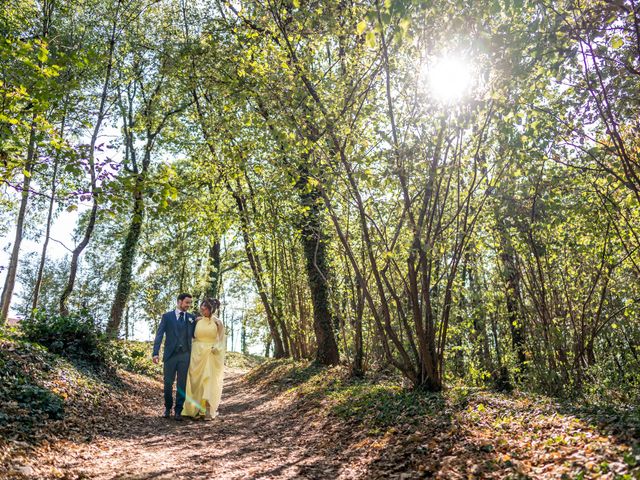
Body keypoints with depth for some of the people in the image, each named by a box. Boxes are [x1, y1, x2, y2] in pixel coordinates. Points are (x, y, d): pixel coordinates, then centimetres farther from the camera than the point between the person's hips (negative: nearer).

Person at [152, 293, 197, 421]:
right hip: (170, 354, -1)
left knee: (182, 384, 4)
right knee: (168, 383, 5)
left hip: (185, 355, 1)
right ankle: (168, 408, 26)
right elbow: (159, 335, -5)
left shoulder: (192, 317, 9)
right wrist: (156, 353, -14)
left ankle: (178, 411, 15)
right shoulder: (167, 316, 2)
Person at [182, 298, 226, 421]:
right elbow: (193, 337, 13)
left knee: (210, 381, -5)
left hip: (211, 355, -3)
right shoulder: (198, 321, 5)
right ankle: (196, 409, 10)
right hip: (197, 354, 3)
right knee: (196, 381, 3)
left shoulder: (217, 322, -2)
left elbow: (222, 339, 2)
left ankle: (208, 411, -3)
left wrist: (217, 348, -15)